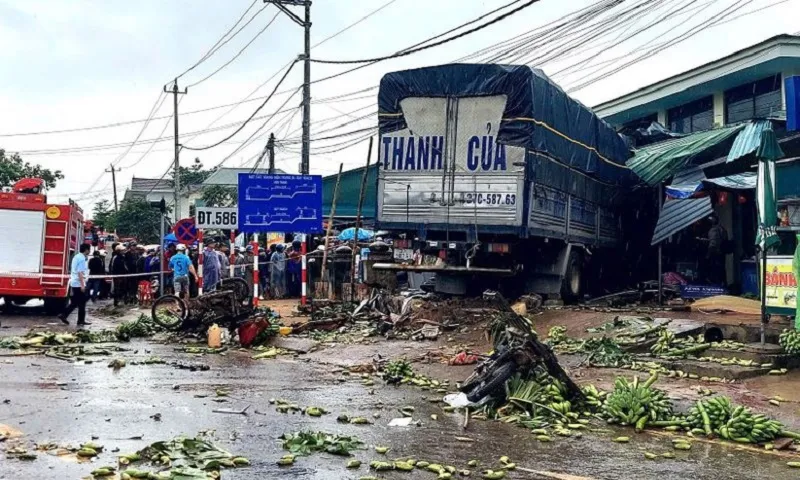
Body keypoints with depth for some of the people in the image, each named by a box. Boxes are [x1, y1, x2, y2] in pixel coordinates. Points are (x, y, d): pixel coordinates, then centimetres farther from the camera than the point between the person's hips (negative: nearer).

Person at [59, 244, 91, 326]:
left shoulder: (76, 257, 14)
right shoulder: (82, 259, -16)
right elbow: (80, 272, -22)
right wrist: (82, 285, -23)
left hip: (74, 283, 9)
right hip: (79, 284, -9)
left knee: (74, 303, 15)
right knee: (81, 303, 0)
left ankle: (63, 315, 9)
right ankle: (81, 321, 5)